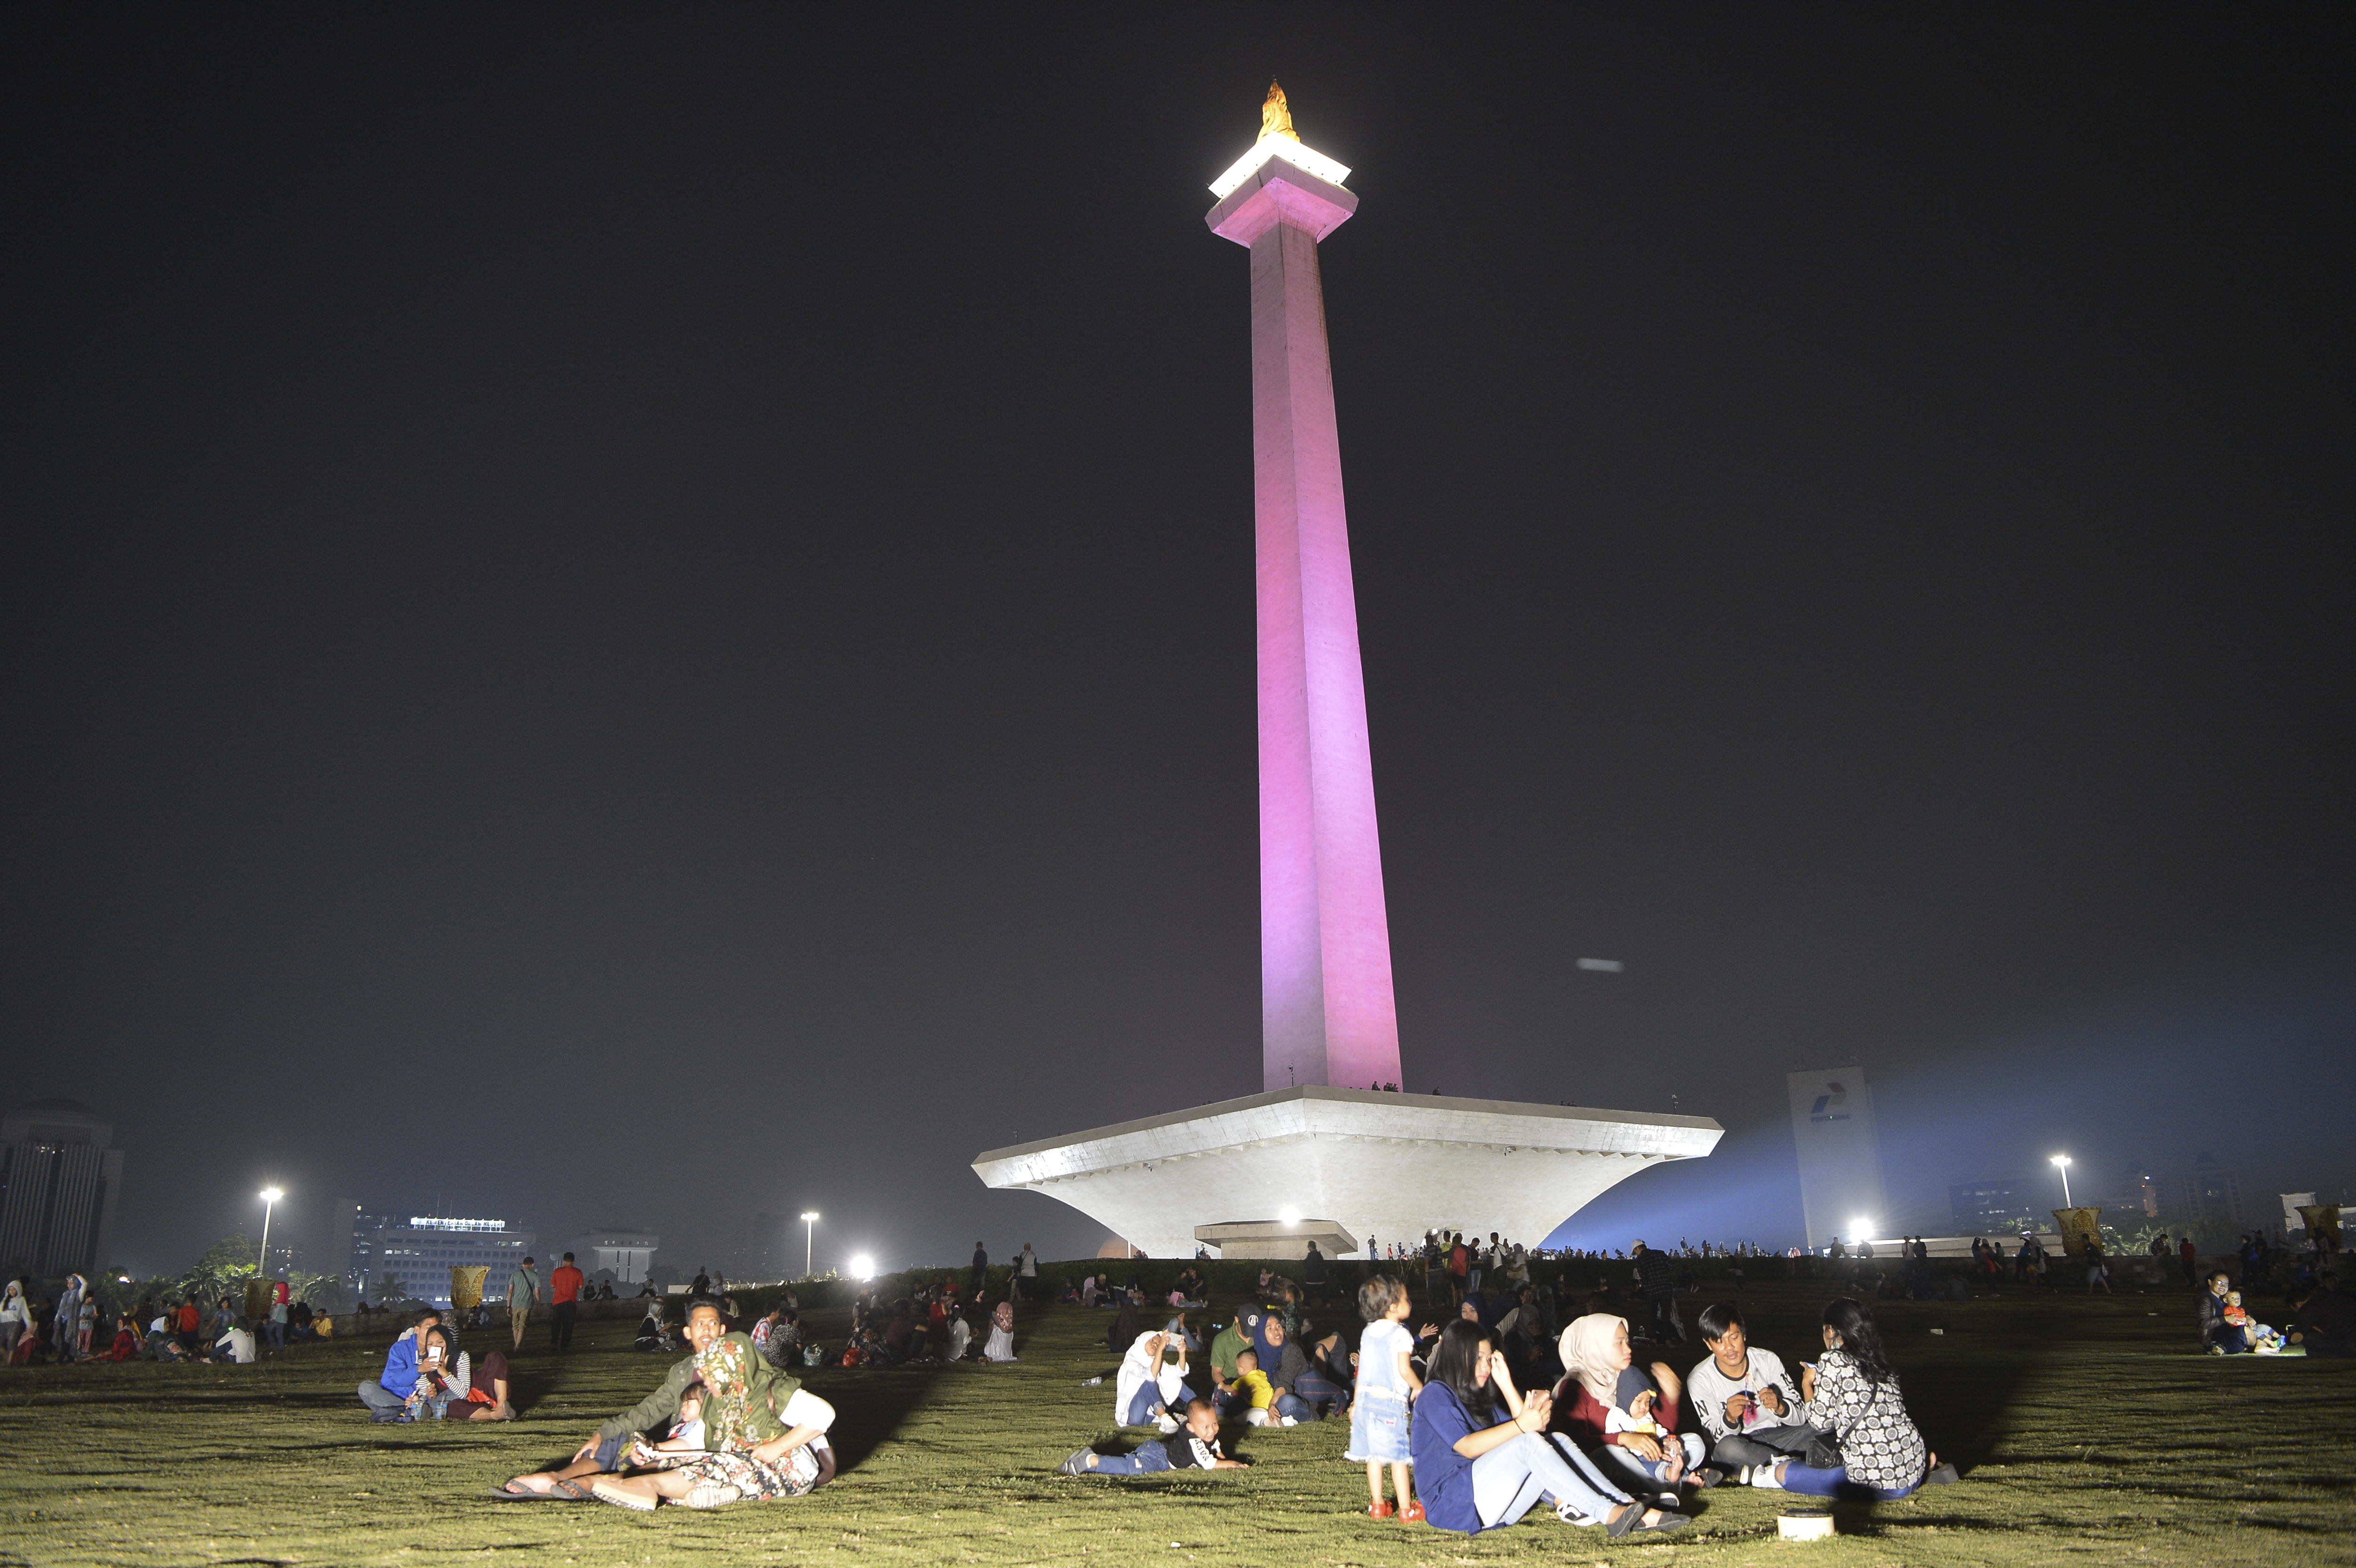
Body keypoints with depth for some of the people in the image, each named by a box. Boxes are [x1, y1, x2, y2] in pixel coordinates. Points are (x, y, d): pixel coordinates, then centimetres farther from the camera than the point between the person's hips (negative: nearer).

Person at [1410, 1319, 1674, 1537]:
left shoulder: (1477, 1397, 25)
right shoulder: (1435, 1394, -3)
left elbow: (1523, 1424, 11)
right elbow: (1467, 1447, -18)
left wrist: (1505, 1382, 4)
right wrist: (1521, 1425, -27)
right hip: (1451, 1503, -8)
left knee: (1558, 1443, -11)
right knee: (1528, 1443, -27)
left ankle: (1633, 1510, -24)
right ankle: (1608, 1514, -32)